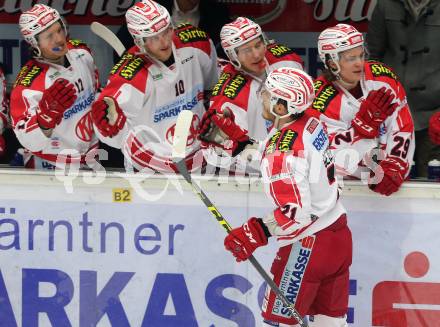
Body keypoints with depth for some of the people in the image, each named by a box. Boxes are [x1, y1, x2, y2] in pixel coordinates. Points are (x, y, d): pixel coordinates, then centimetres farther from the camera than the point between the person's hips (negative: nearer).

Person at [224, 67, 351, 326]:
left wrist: (255, 234, -21)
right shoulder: (312, 121, -1)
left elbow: (296, 212, -28)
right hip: (339, 234, 9)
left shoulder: (283, 152, -26)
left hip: (308, 246, -8)